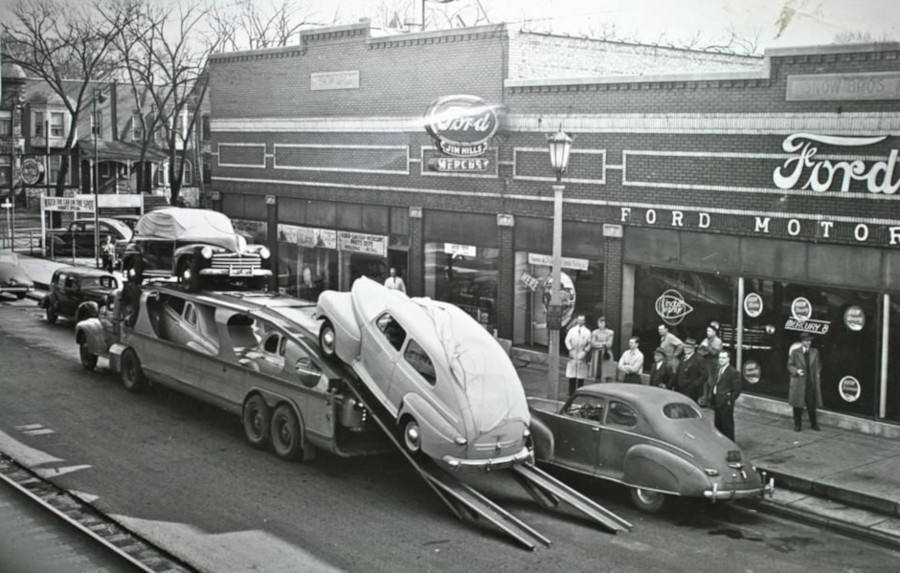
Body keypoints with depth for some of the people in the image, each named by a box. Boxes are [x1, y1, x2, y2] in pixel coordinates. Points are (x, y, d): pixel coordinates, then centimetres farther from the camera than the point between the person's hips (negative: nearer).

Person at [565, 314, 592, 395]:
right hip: (573, 355, 0)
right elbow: (567, 340, 6)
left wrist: (585, 350, -6)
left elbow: (589, 343, 7)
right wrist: (570, 349, -5)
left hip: (582, 355, 0)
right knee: (571, 374, 0)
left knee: (581, 375, -2)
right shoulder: (572, 330, 7)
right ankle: (571, 392, 5)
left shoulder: (587, 332, 7)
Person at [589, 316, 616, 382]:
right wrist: (603, 343, -5)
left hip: (607, 354, -2)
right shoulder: (595, 332, 9)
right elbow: (592, 344, -1)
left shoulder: (610, 332, 3)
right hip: (597, 355, 2)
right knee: (598, 375, 0)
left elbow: (609, 344, -4)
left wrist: (598, 344, -4)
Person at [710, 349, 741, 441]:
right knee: (718, 425, 13)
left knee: (727, 426, 0)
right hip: (717, 403, 8)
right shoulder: (718, 371, 14)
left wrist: (730, 401, -14)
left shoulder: (733, 372, -11)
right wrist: (712, 399, 9)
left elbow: (737, 390, -11)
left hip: (726, 403, -8)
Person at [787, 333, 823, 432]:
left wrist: (817, 374, 1)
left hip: (812, 383, 2)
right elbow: (790, 365, 1)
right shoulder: (795, 352, 1)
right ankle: (797, 424, 14)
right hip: (799, 383, -2)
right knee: (798, 404, 4)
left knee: (812, 404, 4)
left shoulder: (815, 352, 9)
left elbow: (818, 365, 15)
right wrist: (796, 371, -16)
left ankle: (814, 423, 18)